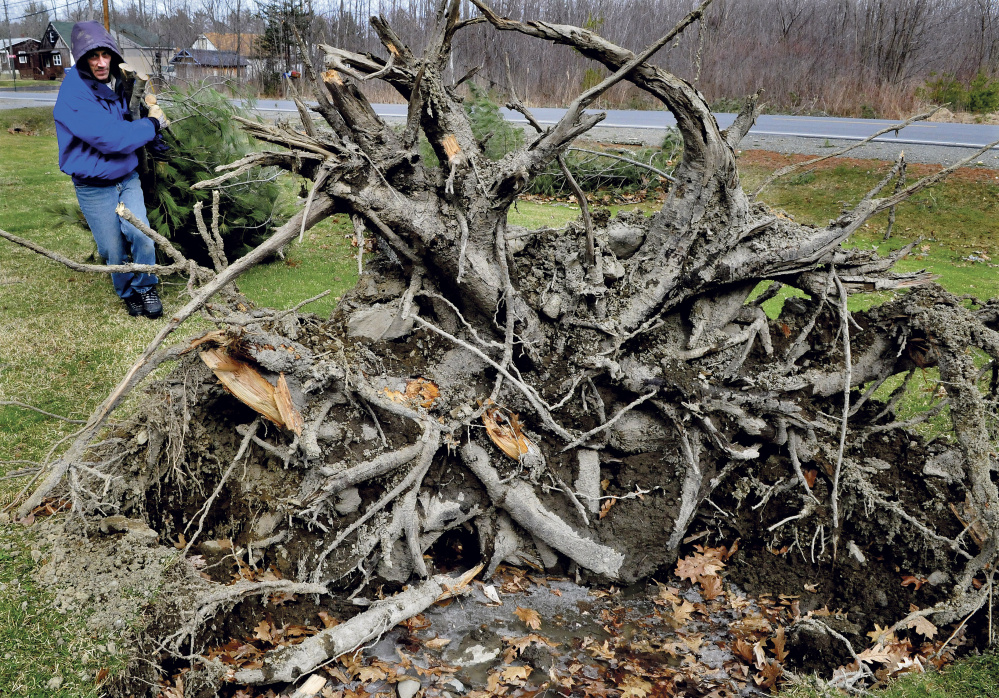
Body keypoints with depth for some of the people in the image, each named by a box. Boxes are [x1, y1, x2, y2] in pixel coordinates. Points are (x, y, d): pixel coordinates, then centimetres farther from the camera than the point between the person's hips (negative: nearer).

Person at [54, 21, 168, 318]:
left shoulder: (116, 84, 0)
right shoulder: (73, 95, -23)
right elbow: (110, 138, -29)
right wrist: (153, 123, -17)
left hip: (127, 178, 5)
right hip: (95, 187, -4)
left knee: (141, 234, -12)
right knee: (114, 251, 6)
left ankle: (146, 287, 12)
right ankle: (127, 292, 32)